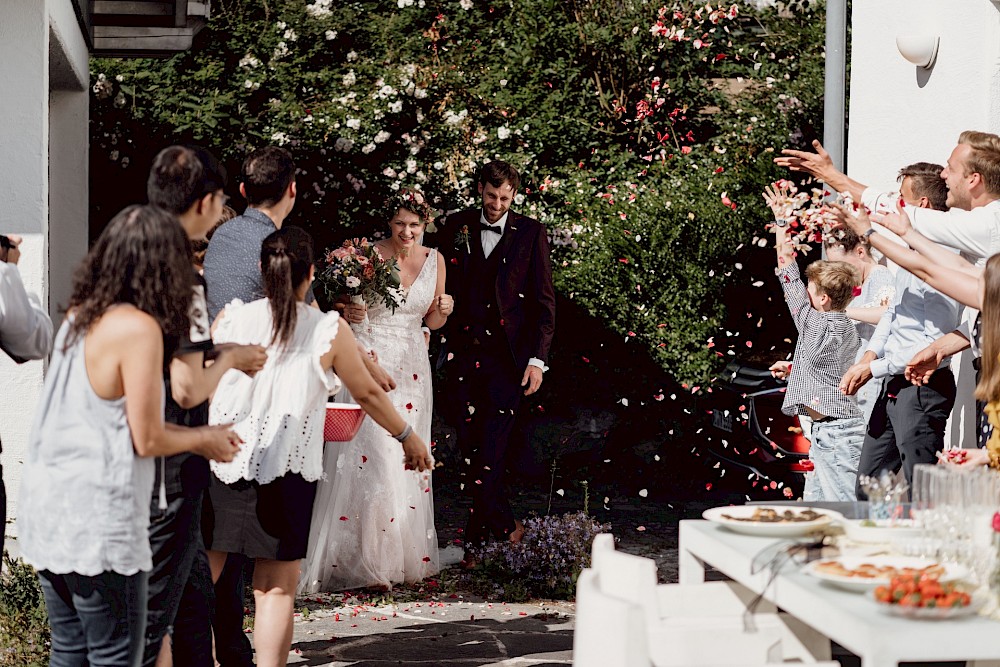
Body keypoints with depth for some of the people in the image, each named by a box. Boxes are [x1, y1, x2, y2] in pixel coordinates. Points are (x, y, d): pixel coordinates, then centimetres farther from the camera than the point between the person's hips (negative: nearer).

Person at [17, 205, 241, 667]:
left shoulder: (78, 317, 7)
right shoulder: (139, 328, -16)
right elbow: (147, 439, -13)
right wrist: (204, 440, 5)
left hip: (47, 508, 8)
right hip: (98, 522, -8)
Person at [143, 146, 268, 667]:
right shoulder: (182, 276, -20)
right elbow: (188, 388, -23)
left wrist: (220, 354, 17)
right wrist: (229, 358, -4)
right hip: (168, 472, -9)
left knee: (195, 599, 21)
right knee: (151, 614, 2)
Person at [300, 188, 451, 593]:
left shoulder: (434, 261, 7)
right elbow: (342, 305, 1)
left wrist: (444, 310, -6)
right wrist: (348, 313, -21)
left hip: (410, 368, 4)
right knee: (371, 458, -11)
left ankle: (405, 556, 17)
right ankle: (366, 562, -5)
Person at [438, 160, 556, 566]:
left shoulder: (530, 233, 3)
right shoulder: (457, 227, 9)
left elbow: (545, 301, 3)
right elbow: (445, 289, 11)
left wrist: (538, 358, -5)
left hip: (508, 354, -3)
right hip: (465, 351, 3)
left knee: (492, 446, -9)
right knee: (470, 445, 5)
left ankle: (476, 538, -4)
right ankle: (504, 525, 17)